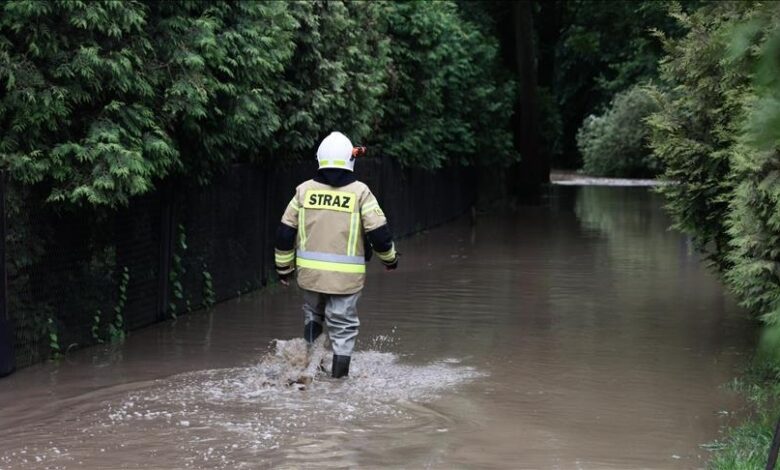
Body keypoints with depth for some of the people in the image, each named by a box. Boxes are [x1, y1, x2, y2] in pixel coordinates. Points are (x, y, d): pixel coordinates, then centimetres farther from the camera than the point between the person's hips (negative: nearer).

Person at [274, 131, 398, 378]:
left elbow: (284, 233, 6)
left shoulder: (304, 190, 3)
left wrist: (284, 266, 19)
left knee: (313, 314, 25)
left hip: (310, 272, 3)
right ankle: (338, 376, 9)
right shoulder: (359, 192, -6)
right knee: (343, 326, 7)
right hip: (346, 275, -3)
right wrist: (390, 258, 13)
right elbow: (379, 234, -6)